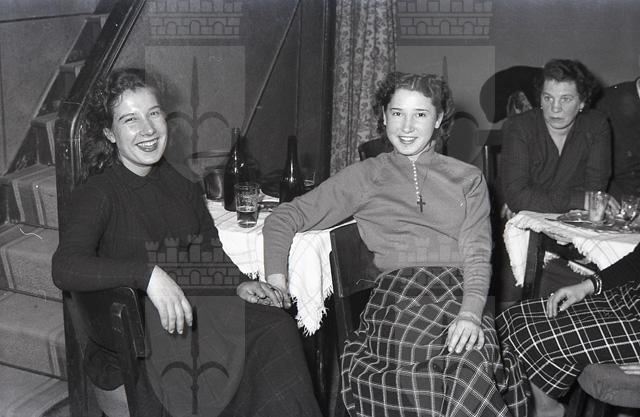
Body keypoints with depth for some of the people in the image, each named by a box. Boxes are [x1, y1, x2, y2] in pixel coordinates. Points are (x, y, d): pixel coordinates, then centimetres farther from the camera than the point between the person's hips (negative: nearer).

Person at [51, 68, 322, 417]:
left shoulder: (179, 182, 11)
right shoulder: (98, 193, -8)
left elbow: (210, 249, 19)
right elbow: (65, 268, -24)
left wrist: (239, 283, -1)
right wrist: (148, 273, -35)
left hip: (194, 313, 6)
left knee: (277, 328, -19)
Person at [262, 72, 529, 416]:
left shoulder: (467, 179, 20)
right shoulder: (362, 178, 17)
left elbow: (477, 255, 8)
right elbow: (284, 219, 16)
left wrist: (470, 313, -12)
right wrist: (276, 280, -2)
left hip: (461, 292, 2)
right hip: (396, 292, -1)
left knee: (471, 362, -35)